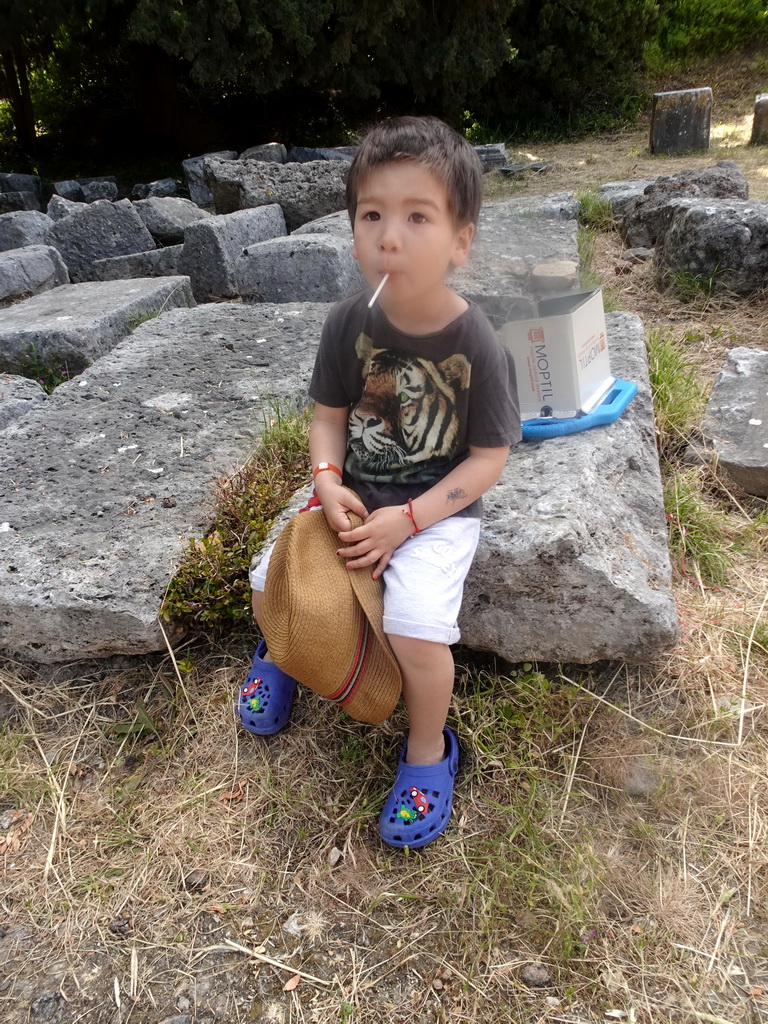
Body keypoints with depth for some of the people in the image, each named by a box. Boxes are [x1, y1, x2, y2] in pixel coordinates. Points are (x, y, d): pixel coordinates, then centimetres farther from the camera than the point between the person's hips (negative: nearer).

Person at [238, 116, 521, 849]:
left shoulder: (476, 346, -18)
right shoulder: (349, 324, -8)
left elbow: (486, 459, -13)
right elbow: (329, 414, 2)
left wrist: (407, 519, -21)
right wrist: (328, 480, -18)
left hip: (437, 509, -4)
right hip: (353, 494, 4)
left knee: (416, 630, -24)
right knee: (270, 583, -3)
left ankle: (429, 752, 8)